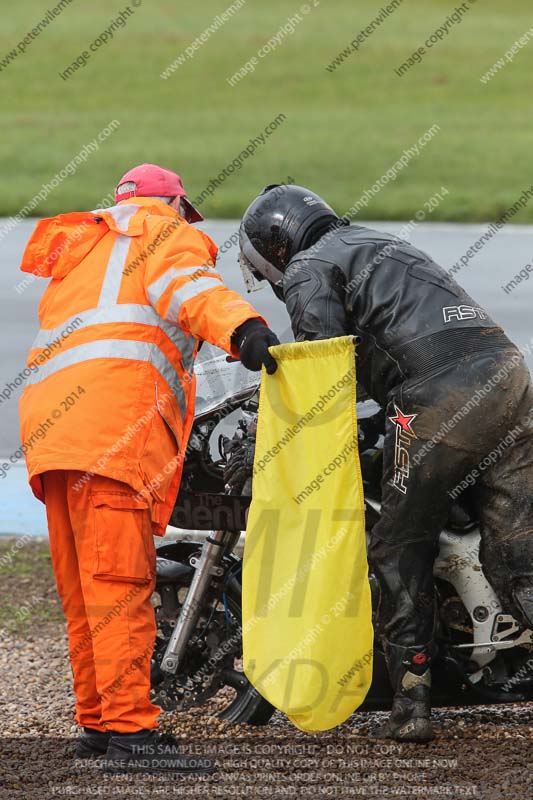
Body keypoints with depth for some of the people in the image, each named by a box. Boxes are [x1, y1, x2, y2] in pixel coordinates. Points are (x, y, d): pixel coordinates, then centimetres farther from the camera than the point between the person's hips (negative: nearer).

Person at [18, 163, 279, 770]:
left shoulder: (78, 247, 36)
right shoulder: (163, 231, 11)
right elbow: (187, 286, -12)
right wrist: (242, 327, -31)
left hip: (49, 420, 8)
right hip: (117, 415, -8)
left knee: (83, 585, 13)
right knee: (118, 578, -15)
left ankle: (97, 721, 17)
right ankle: (128, 727, -22)